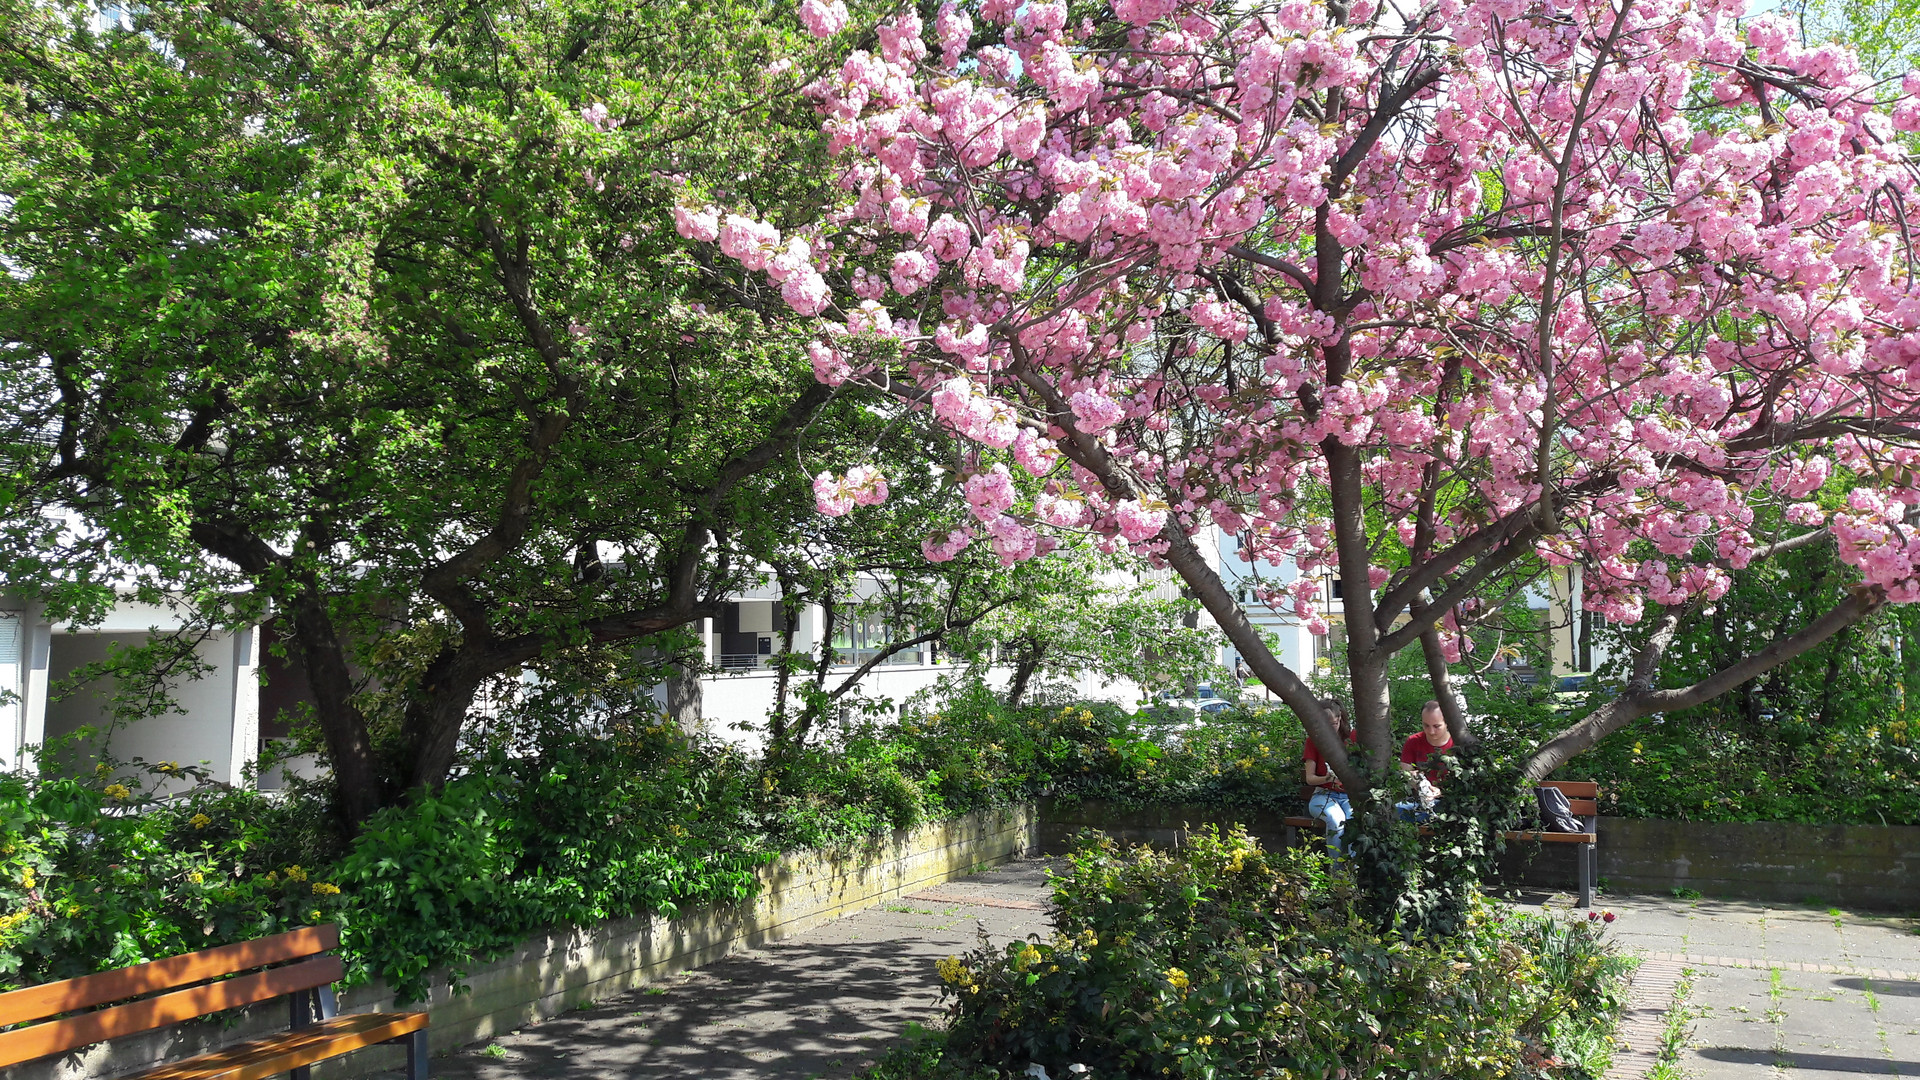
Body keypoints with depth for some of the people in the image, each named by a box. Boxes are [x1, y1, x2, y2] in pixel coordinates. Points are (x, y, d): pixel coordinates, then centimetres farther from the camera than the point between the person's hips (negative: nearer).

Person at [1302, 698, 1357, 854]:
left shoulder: (1352, 737, 7)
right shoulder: (1313, 740, 5)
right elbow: (1309, 778, 0)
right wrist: (1326, 778, -22)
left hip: (1349, 795, 1)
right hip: (1324, 795, -1)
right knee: (1336, 818, -35)